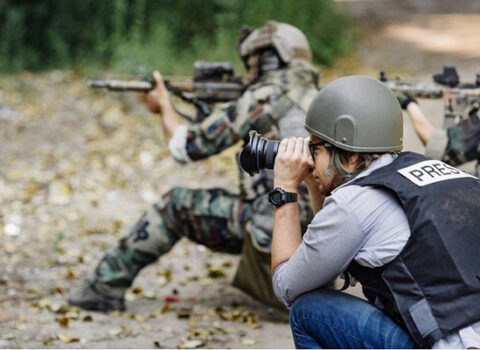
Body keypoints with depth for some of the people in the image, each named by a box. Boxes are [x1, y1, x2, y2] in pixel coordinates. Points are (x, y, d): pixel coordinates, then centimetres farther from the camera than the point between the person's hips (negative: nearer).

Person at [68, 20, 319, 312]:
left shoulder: (263, 97, -8)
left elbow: (186, 147, -3)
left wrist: (165, 106, 15)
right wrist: (209, 105, 23)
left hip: (271, 229, -8)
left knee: (176, 205, 9)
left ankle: (108, 285, 15)